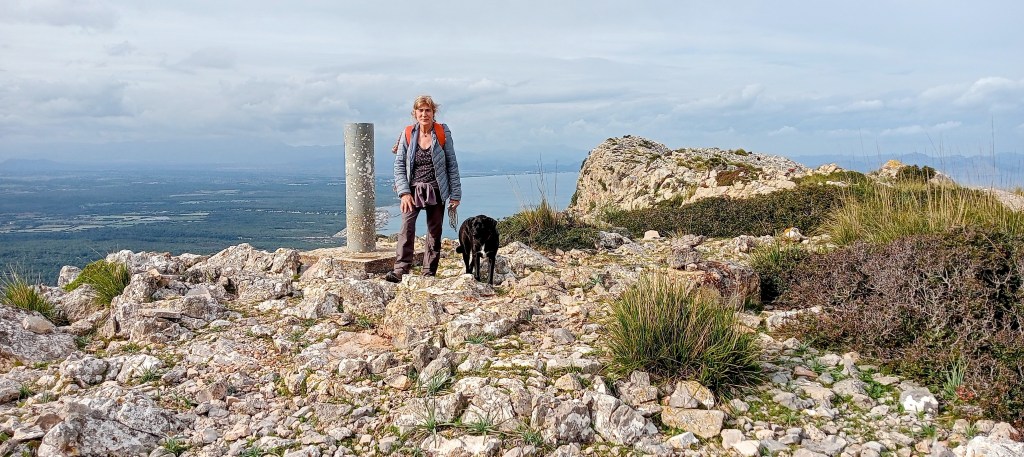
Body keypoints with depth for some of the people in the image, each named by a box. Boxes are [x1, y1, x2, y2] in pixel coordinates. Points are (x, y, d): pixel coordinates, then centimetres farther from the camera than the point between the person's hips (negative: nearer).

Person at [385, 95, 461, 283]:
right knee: (407, 227, -19)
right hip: (413, 190, -1)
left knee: (435, 232, 6)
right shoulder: (408, 135, -1)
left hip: (436, 191, 1)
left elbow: (452, 165, 2)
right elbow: (399, 165, 0)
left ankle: (429, 273, 16)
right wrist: (404, 192, -11)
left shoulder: (443, 134, -1)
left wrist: (455, 194, -1)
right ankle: (400, 270, -25)